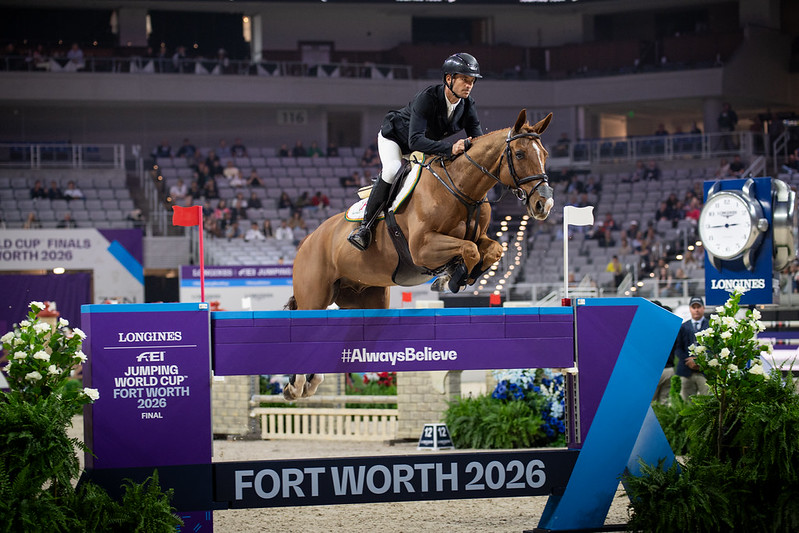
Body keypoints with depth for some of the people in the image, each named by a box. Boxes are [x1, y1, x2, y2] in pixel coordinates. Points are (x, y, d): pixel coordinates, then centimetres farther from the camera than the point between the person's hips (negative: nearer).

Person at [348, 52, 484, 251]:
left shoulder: (468, 105, -19)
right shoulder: (427, 98, -38)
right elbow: (415, 140, -48)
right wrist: (450, 148, -60)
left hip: (430, 142, 7)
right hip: (394, 136, -7)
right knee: (393, 169, -33)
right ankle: (365, 225, -26)